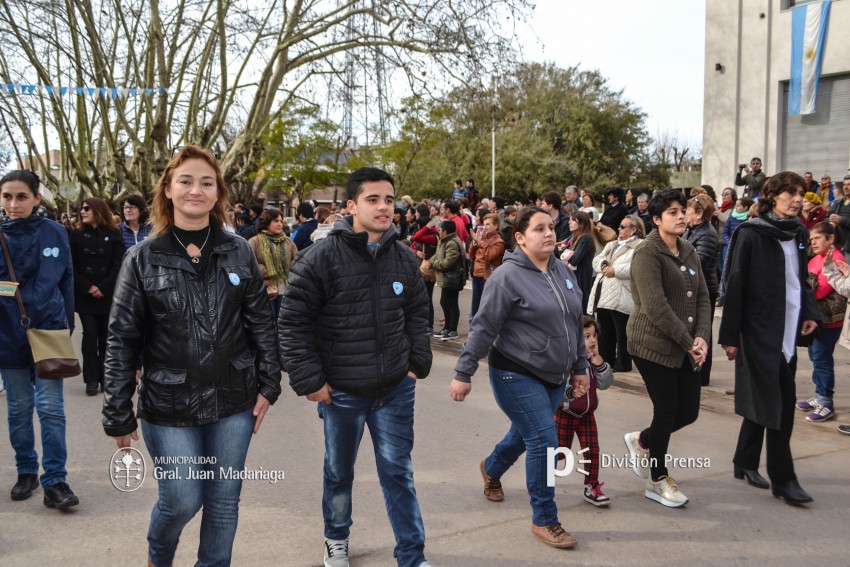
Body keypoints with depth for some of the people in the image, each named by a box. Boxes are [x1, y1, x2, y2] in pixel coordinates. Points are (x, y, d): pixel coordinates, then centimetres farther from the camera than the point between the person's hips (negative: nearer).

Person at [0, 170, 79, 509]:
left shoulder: (54, 234, -3)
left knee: (50, 407, -2)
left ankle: (55, 481, 5)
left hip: (49, 332, -1)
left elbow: (66, 282, 4)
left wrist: (66, 327, 6)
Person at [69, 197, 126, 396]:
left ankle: (106, 378, 13)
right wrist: (88, 287, -11)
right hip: (84, 296, 0)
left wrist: (103, 288, -13)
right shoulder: (76, 235, 6)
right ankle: (91, 379, 1)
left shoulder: (113, 235, 3)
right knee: (90, 335, -4)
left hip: (108, 295, 0)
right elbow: (71, 267, 0)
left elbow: (119, 265, -4)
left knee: (106, 336, 4)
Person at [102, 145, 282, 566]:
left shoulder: (239, 252, -1)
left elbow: (261, 322, 4)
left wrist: (268, 384, 0)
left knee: (224, 501, 12)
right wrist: (118, 415, -5)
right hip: (169, 404, -2)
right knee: (182, 500, 5)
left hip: (234, 401, 2)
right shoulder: (143, 258, -6)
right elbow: (122, 340, -5)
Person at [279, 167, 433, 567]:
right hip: (341, 391, -2)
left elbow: (416, 315, 14)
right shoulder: (321, 258, -14)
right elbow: (293, 320, -12)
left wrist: (418, 364, 8)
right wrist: (309, 379, -13)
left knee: (398, 473, 8)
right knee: (339, 471, 17)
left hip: (396, 389, 3)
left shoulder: (405, 259, 1)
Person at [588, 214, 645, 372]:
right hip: (603, 294, 8)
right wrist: (604, 265, -7)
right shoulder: (611, 244, 24)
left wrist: (615, 270, -18)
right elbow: (596, 259, 15)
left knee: (622, 334, -1)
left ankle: (622, 365, 10)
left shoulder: (640, 246, -5)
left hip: (621, 298, -8)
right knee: (605, 332, 15)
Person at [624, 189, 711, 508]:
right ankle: (658, 481, 20)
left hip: (686, 348, 7)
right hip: (653, 344, -7)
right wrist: (688, 342, -17)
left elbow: (702, 298, 8)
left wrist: (702, 337, -7)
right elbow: (655, 307, -20)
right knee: (667, 410, 0)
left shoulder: (689, 252, 11)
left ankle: (641, 441, 35)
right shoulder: (647, 254, -13)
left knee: (689, 411, 7)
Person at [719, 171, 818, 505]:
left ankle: (745, 462, 25)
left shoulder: (797, 234, 9)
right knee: (780, 401, -6)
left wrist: (810, 311, 3)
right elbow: (735, 285, -11)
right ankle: (783, 478, 3)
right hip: (760, 329, -6)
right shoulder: (750, 234, -10)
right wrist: (730, 335, -12)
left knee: (763, 398, 13)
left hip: (788, 328, 6)